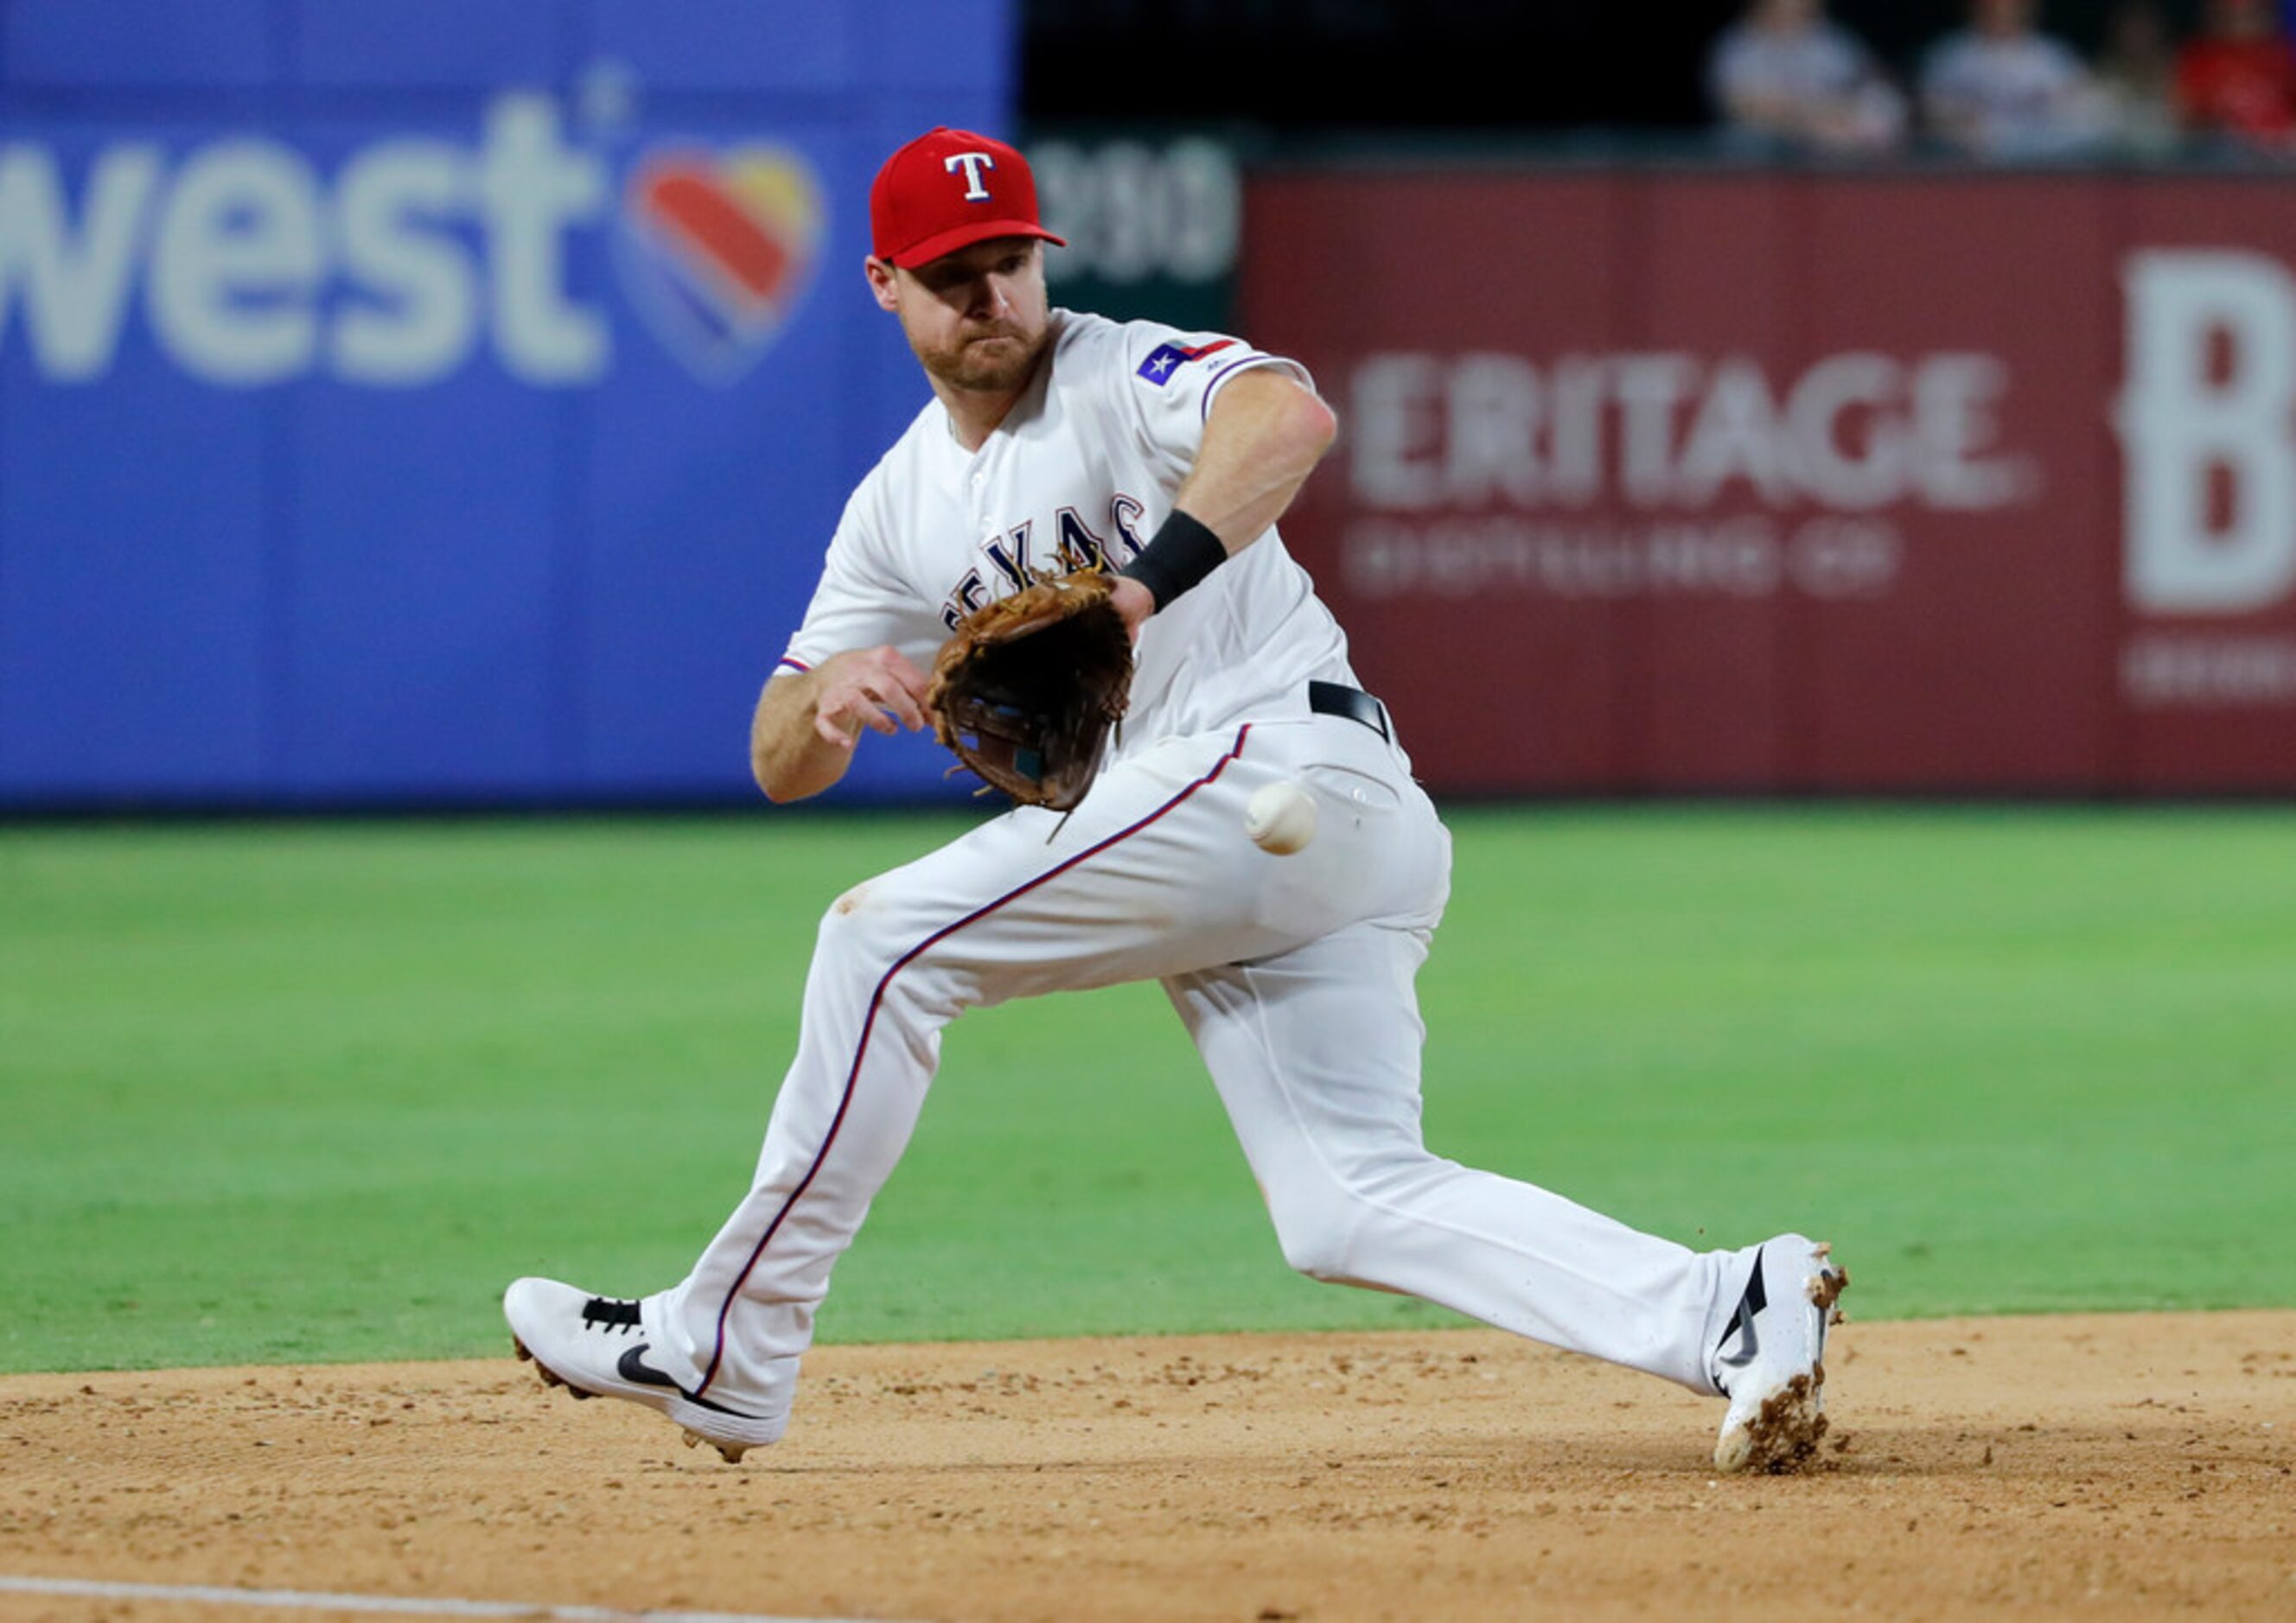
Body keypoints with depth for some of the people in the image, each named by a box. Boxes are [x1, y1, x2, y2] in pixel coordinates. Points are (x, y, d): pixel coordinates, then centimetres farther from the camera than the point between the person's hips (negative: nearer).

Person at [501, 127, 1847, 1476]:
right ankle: (1723, 1313, -10)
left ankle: (726, 1351, -5)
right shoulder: (902, 504, 19)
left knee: (889, 938, -11)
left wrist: (1137, 589, -38)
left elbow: (1291, 416, -27)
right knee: (1352, 1207, -3)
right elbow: (779, 765, 15)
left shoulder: (1120, 376, -3)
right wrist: (828, 695, -9)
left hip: (1283, 762, -9)